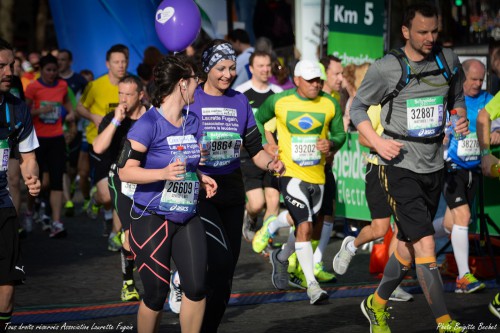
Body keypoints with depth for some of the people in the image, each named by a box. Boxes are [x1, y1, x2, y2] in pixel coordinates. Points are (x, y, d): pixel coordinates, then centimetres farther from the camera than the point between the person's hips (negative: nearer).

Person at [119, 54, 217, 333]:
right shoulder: (148, 124, -13)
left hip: (188, 218, 6)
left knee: (197, 286, -5)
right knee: (157, 294, 0)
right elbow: (125, 171, -16)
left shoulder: (193, 122, 9)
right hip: (152, 219, -6)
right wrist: (164, 173, -29)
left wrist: (201, 178, 6)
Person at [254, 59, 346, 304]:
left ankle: (281, 258, 46)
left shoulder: (330, 104, 1)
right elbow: (258, 120, 14)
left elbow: (340, 133, 12)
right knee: (305, 227, -17)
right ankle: (312, 284, -12)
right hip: (290, 173, -4)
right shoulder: (278, 101, -4)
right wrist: (265, 145, 2)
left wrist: (331, 144, -9)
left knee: (304, 229, 16)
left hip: (317, 174, 4)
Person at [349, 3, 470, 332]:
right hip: (400, 166, -6)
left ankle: (377, 305, 34)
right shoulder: (385, 68, -9)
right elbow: (357, 107, 2)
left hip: (434, 166, 6)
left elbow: (457, 97, 22)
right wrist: (378, 141, -13)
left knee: (409, 245, 14)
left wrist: (462, 118, 0)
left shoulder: (448, 60, 4)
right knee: (425, 243, -15)